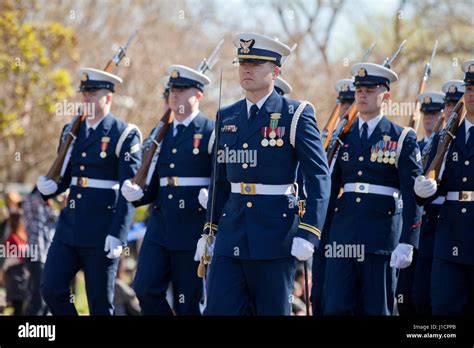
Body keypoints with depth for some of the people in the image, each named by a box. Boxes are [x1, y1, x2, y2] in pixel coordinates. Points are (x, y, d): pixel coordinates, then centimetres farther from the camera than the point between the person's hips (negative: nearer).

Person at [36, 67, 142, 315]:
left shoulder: (125, 135, -6)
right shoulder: (72, 132, 12)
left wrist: (117, 235, -18)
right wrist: (49, 187, -6)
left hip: (102, 232, -6)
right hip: (70, 227, 6)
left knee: (100, 302, 1)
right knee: (51, 288, -1)